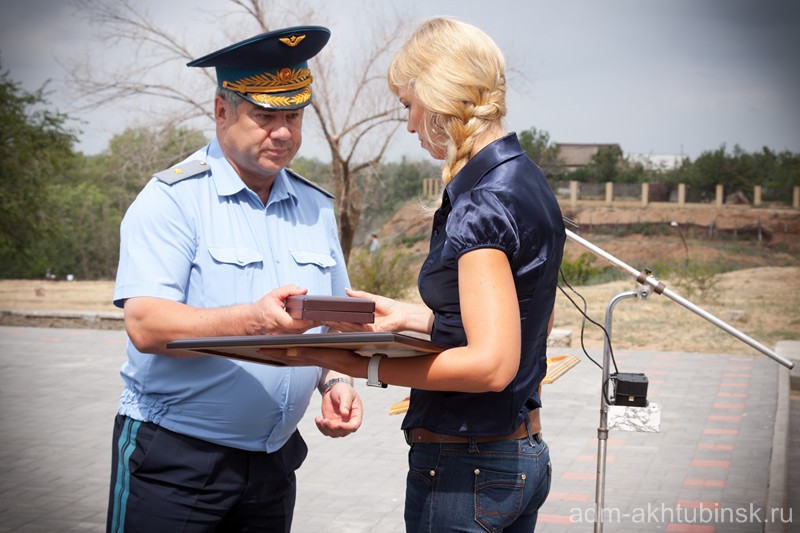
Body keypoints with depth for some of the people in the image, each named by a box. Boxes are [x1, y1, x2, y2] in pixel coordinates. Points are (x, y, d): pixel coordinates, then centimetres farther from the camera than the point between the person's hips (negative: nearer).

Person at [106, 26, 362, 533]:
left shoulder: (317, 208, 10)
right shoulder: (173, 200, -9)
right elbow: (147, 326, -20)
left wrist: (336, 382, -4)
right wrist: (253, 321, -32)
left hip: (272, 462, 6)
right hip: (174, 459, -5)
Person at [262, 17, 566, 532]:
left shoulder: (482, 205, -20)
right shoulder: (529, 182, 10)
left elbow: (490, 363, -25)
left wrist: (356, 363, -23)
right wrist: (411, 316, 13)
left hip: (465, 471, -10)